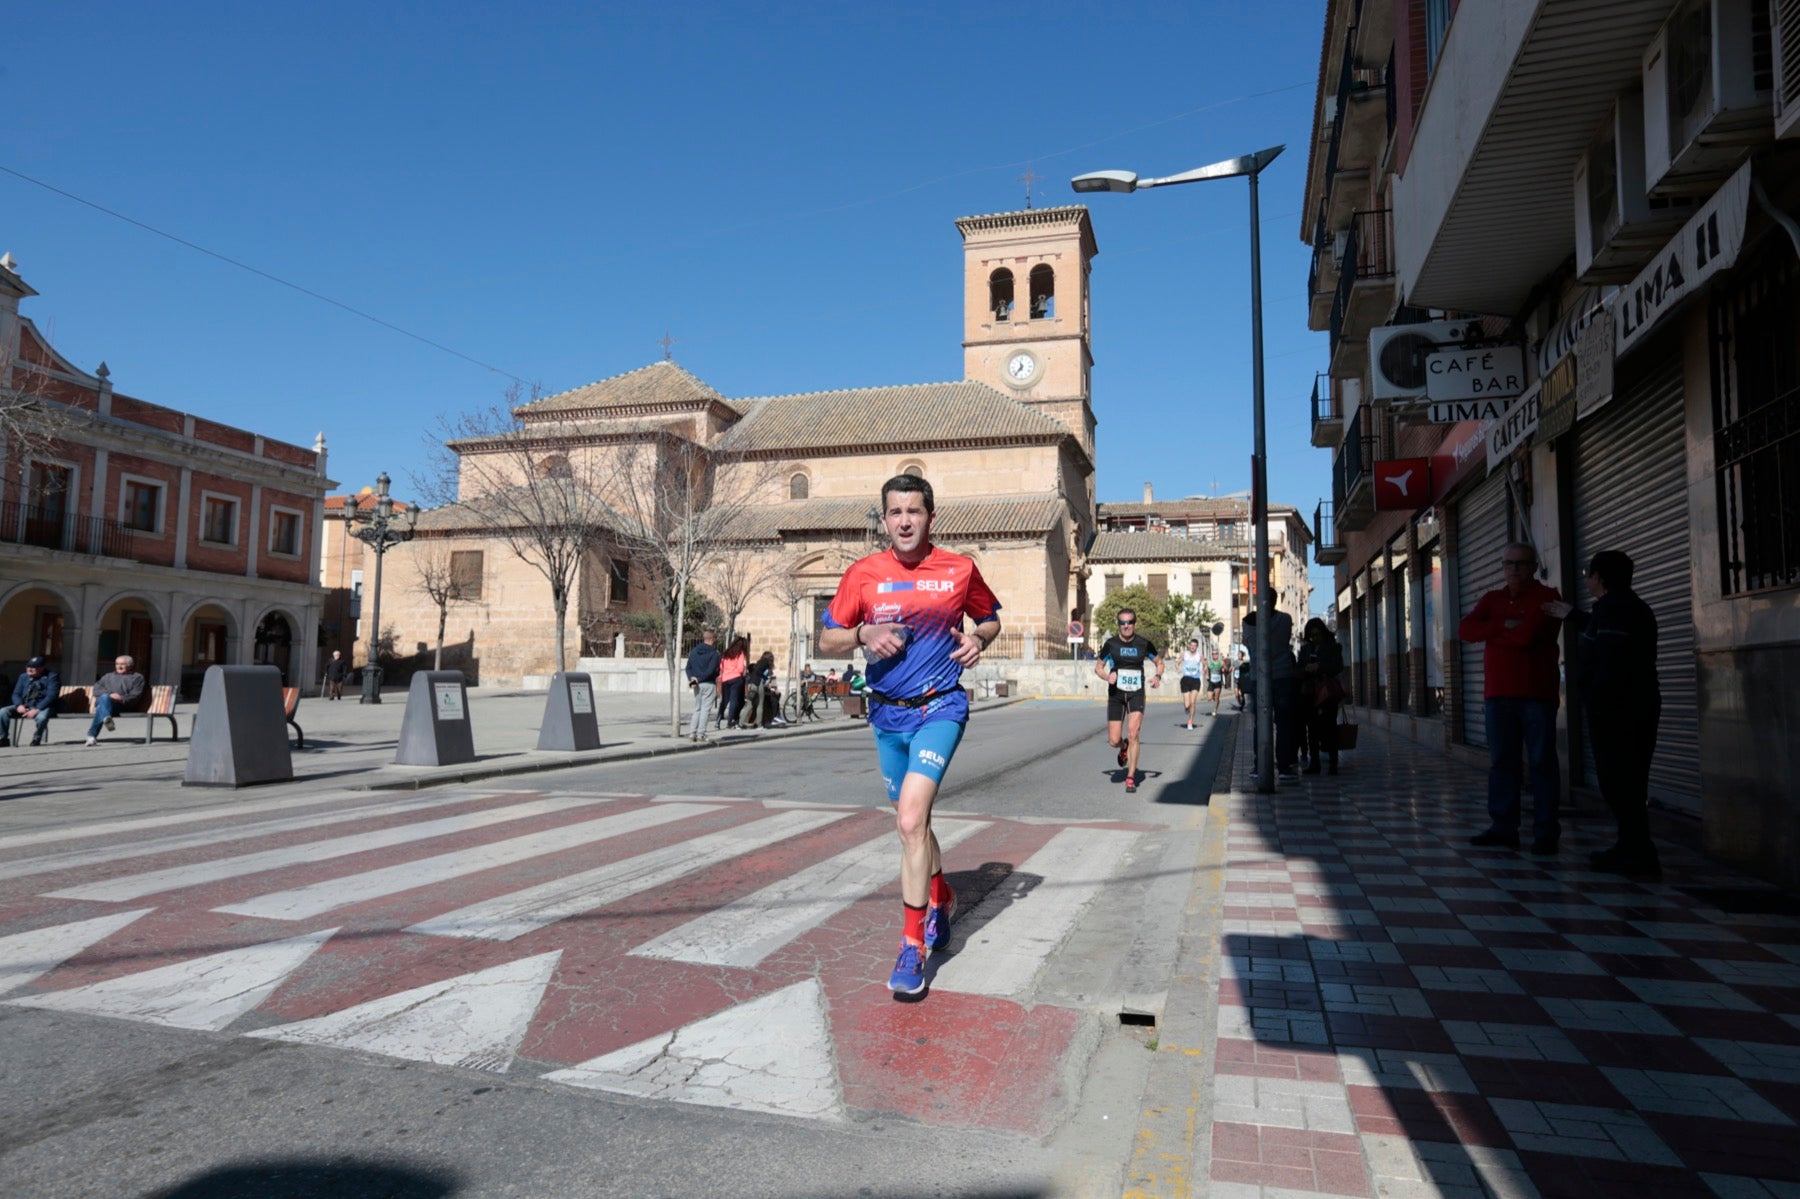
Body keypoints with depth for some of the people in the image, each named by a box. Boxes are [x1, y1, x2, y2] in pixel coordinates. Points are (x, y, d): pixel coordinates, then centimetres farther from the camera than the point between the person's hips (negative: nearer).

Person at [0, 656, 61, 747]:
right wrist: (19, 705, -9)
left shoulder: (51, 676, -3)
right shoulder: (23, 677, 16)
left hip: (43, 706, -6)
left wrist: (37, 710, -23)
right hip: (24, 706, 6)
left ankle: (36, 740, -14)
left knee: (42, 717, -39)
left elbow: (51, 696, -12)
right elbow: (16, 694, 14)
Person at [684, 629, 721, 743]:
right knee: (705, 709, 1)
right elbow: (711, 670, -18)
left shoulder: (693, 651, 8)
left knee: (697, 709, 15)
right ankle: (700, 734, -2)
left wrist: (691, 678, -6)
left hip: (697, 685, 5)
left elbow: (688, 667, 4)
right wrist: (699, 679, -11)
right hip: (709, 684, -5)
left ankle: (692, 733, 8)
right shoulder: (714, 653, -10)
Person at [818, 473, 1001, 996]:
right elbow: (827, 639, 4)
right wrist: (863, 635, -16)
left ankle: (913, 944, -7)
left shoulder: (960, 570, -2)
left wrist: (978, 640, -8)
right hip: (887, 714, 4)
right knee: (912, 822, 17)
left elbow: (991, 618, 14)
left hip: (940, 708, -3)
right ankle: (941, 898, 44)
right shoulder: (863, 574, -1)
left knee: (911, 819, -19)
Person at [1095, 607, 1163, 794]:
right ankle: (1124, 748, 38)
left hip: (1136, 694, -1)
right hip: (1116, 694, 1)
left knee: (1132, 735, -16)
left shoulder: (1144, 644, -2)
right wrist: (1107, 676, -16)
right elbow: (1098, 668, 6)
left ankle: (1131, 778, -5)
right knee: (1114, 740, -1)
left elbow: (1159, 662, 13)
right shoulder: (1111, 644, -3)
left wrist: (1158, 677, -8)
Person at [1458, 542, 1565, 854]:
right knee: (1501, 761, 6)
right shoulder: (1492, 599, 16)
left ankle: (1546, 832, 4)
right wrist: (1503, 626, -11)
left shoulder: (1547, 597, -1)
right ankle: (1503, 827, 11)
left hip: (1536, 695, -5)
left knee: (1542, 763, -1)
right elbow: (1465, 630, 0)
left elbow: (1528, 634, -17)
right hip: (1499, 694, 5)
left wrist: (1492, 634, -3)